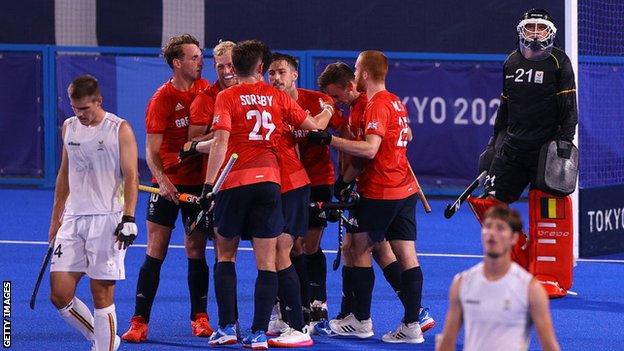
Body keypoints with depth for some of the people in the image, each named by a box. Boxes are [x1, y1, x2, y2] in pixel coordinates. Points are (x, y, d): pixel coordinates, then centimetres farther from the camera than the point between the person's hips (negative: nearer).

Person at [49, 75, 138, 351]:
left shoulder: (120, 130, -3)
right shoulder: (69, 127, 13)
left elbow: (131, 177, -6)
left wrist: (128, 218, -16)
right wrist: (55, 221, 21)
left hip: (108, 219, -5)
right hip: (73, 219, 5)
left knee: (102, 294, -6)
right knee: (59, 295, -2)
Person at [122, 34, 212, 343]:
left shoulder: (205, 89, 3)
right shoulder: (161, 100, -10)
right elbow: (152, 150, -11)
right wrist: (162, 180, -28)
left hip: (199, 181, 3)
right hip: (168, 184, -3)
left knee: (196, 251, 7)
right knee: (155, 253, -4)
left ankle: (199, 318, 16)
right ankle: (139, 323, -3)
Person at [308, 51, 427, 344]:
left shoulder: (377, 105, -14)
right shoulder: (396, 102, 14)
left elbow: (370, 149, -24)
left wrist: (329, 140, -23)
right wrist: (347, 178, 20)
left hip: (380, 193, -8)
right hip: (405, 190, 8)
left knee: (359, 250, 5)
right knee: (406, 254, 3)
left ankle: (361, 321, 9)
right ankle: (412, 325, 1)